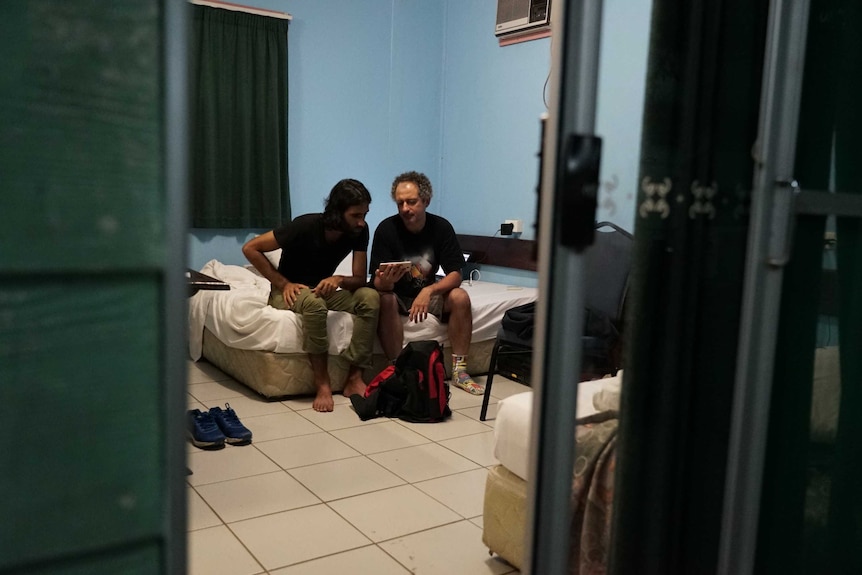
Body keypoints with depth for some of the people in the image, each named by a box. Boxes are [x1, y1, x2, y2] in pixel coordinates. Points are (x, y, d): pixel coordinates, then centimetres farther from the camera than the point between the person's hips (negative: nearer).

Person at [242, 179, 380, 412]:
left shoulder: (360, 231, -12)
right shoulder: (305, 226, -24)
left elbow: (360, 279, -11)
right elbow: (250, 248, -18)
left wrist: (339, 280, -33)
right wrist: (283, 283, -22)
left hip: (324, 290, 4)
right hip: (290, 292, -4)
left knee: (370, 297, -25)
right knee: (314, 302, -40)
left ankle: (354, 377, -24)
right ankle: (322, 382, -30)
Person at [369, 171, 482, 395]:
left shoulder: (441, 227, -12)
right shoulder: (386, 229, -18)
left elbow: (455, 274, -15)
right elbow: (377, 283, -20)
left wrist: (428, 291, -34)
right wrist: (385, 281, -46)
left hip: (429, 293, 2)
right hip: (397, 295, -2)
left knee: (460, 297, -25)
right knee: (384, 300, -34)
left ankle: (459, 370, -16)